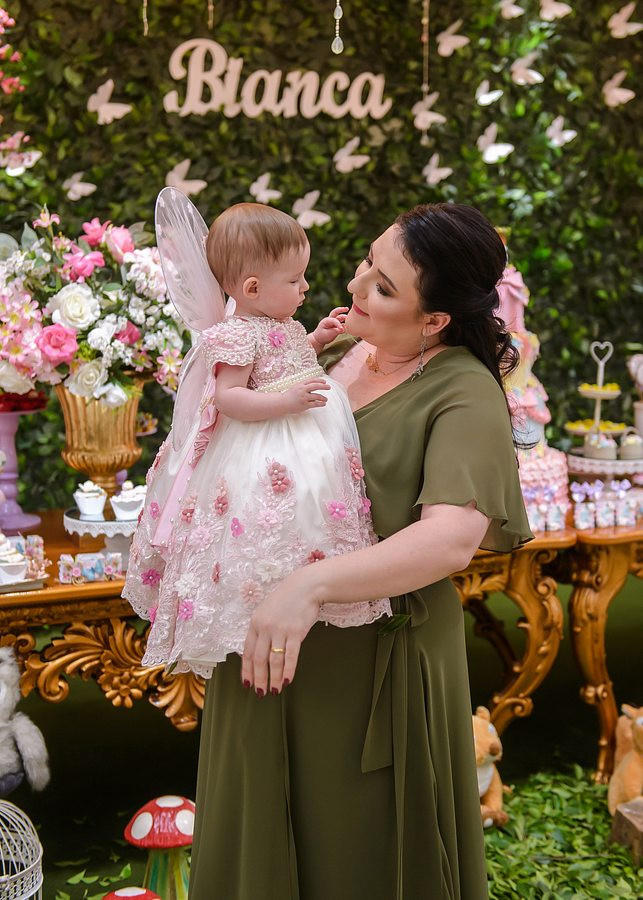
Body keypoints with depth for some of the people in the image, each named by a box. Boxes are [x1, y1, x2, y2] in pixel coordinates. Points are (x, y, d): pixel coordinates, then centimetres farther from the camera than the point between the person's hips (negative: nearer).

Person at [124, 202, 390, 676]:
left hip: (308, 436, 10)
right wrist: (285, 400, -31)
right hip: (260, 453, -10)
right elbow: (226, 397, -23)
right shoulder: (238, 335, -18)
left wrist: (318, 339, 19)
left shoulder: (284, 323, 13)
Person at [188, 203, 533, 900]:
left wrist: (311, 586, -37)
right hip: (267, 640, 7)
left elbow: (450, 539, -29)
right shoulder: (336, 352, 6)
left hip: (374, 666, -6)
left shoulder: (464, 393, -15)